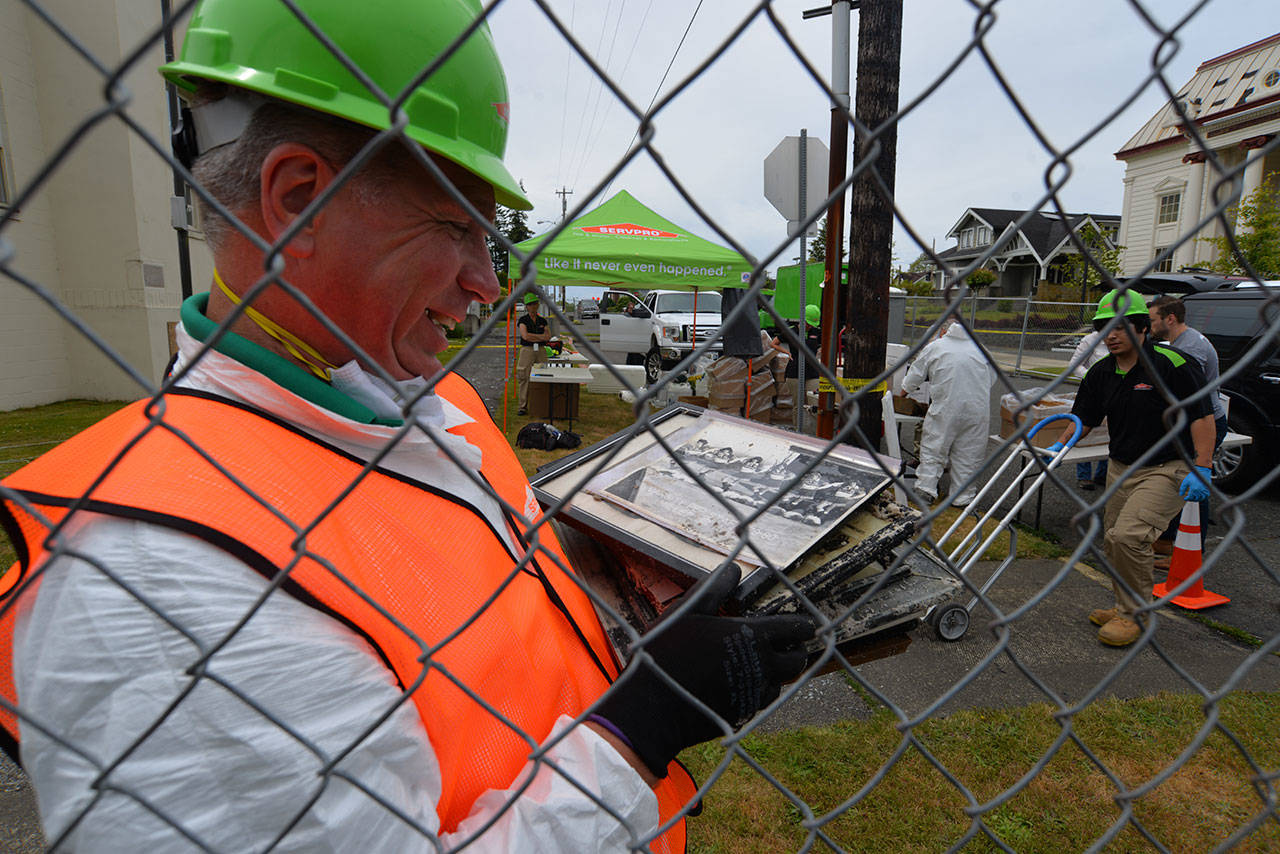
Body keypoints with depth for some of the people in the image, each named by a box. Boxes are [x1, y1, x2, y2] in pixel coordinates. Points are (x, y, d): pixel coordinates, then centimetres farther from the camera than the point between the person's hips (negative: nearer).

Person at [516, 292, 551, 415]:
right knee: (524, 378, -6)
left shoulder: (543, 321, 14)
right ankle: (523, 407, -2)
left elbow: (548, 337, 2)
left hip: (540, 351, 3)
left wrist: (532, 337, -10)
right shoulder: (523, 320, 3)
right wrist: (540, 337, -4)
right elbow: (525, 336, -11)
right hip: (527, 350, -3)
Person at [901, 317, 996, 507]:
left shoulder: (934, 347, 6)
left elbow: (914, 377, 8)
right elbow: (992, 377, 22)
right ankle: (963, 497, 14)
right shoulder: (979, 347, 16)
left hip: (945, 408, -3)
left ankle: (926, 489, 3)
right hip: (978, 409, 3)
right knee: (970, 453, 9)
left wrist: (905, 390, 26)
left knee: (933, 448, 7)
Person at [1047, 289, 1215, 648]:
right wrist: (1059, 447, -6)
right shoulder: (1101, 373, 3)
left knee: (1129, 535, -19)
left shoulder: (1172, 364, -16)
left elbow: (1202, 417, -15)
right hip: (1120, 468, 7)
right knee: (1113, 540, 11)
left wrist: (1202, 469, -20)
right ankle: (1126, 607, 31)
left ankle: (1133, 615, -1)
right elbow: (1083, 419, 9)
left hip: (1167, 470, -7)